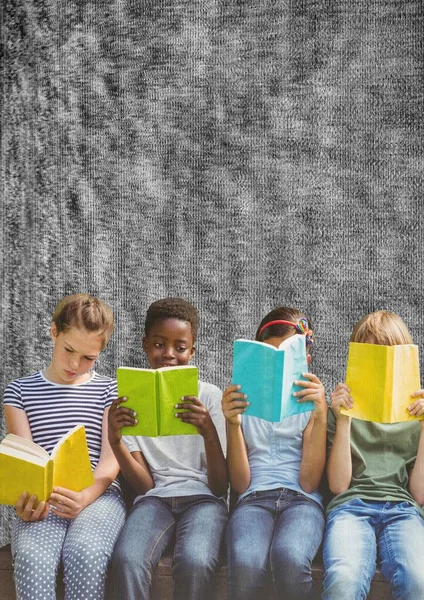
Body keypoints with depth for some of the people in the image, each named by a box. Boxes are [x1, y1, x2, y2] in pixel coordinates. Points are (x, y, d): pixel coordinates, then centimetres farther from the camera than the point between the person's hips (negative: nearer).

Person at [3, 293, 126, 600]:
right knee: (32, 558, -34)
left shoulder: (109, 390, 12)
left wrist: (86, 496, -21)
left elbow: (112, 457, 2)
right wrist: (25, 500, -21)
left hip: (98, 495, 0)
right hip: (41, 501, 1)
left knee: (86, 556, -35)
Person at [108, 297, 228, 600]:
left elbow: (220, 487, -4)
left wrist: (209, 433, -23)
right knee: (126, 561, -33)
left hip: (203, 498, -1)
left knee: (195, 562, -35)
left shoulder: (209, 396, 2)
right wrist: (115, 442, -19)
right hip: (155, 499, 1)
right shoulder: (132, 399, 6)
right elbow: (145, 486, 0)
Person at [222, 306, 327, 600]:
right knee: (246, 564, -36)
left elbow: (309, 482, 0)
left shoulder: (310, 402, 15)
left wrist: (320, 416, -9)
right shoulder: (244, 402, 16)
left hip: (301, 500, 0)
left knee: (290, 558, -36)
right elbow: (240, 485, 5)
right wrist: (232, 423, -8)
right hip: (254, 499, 0)